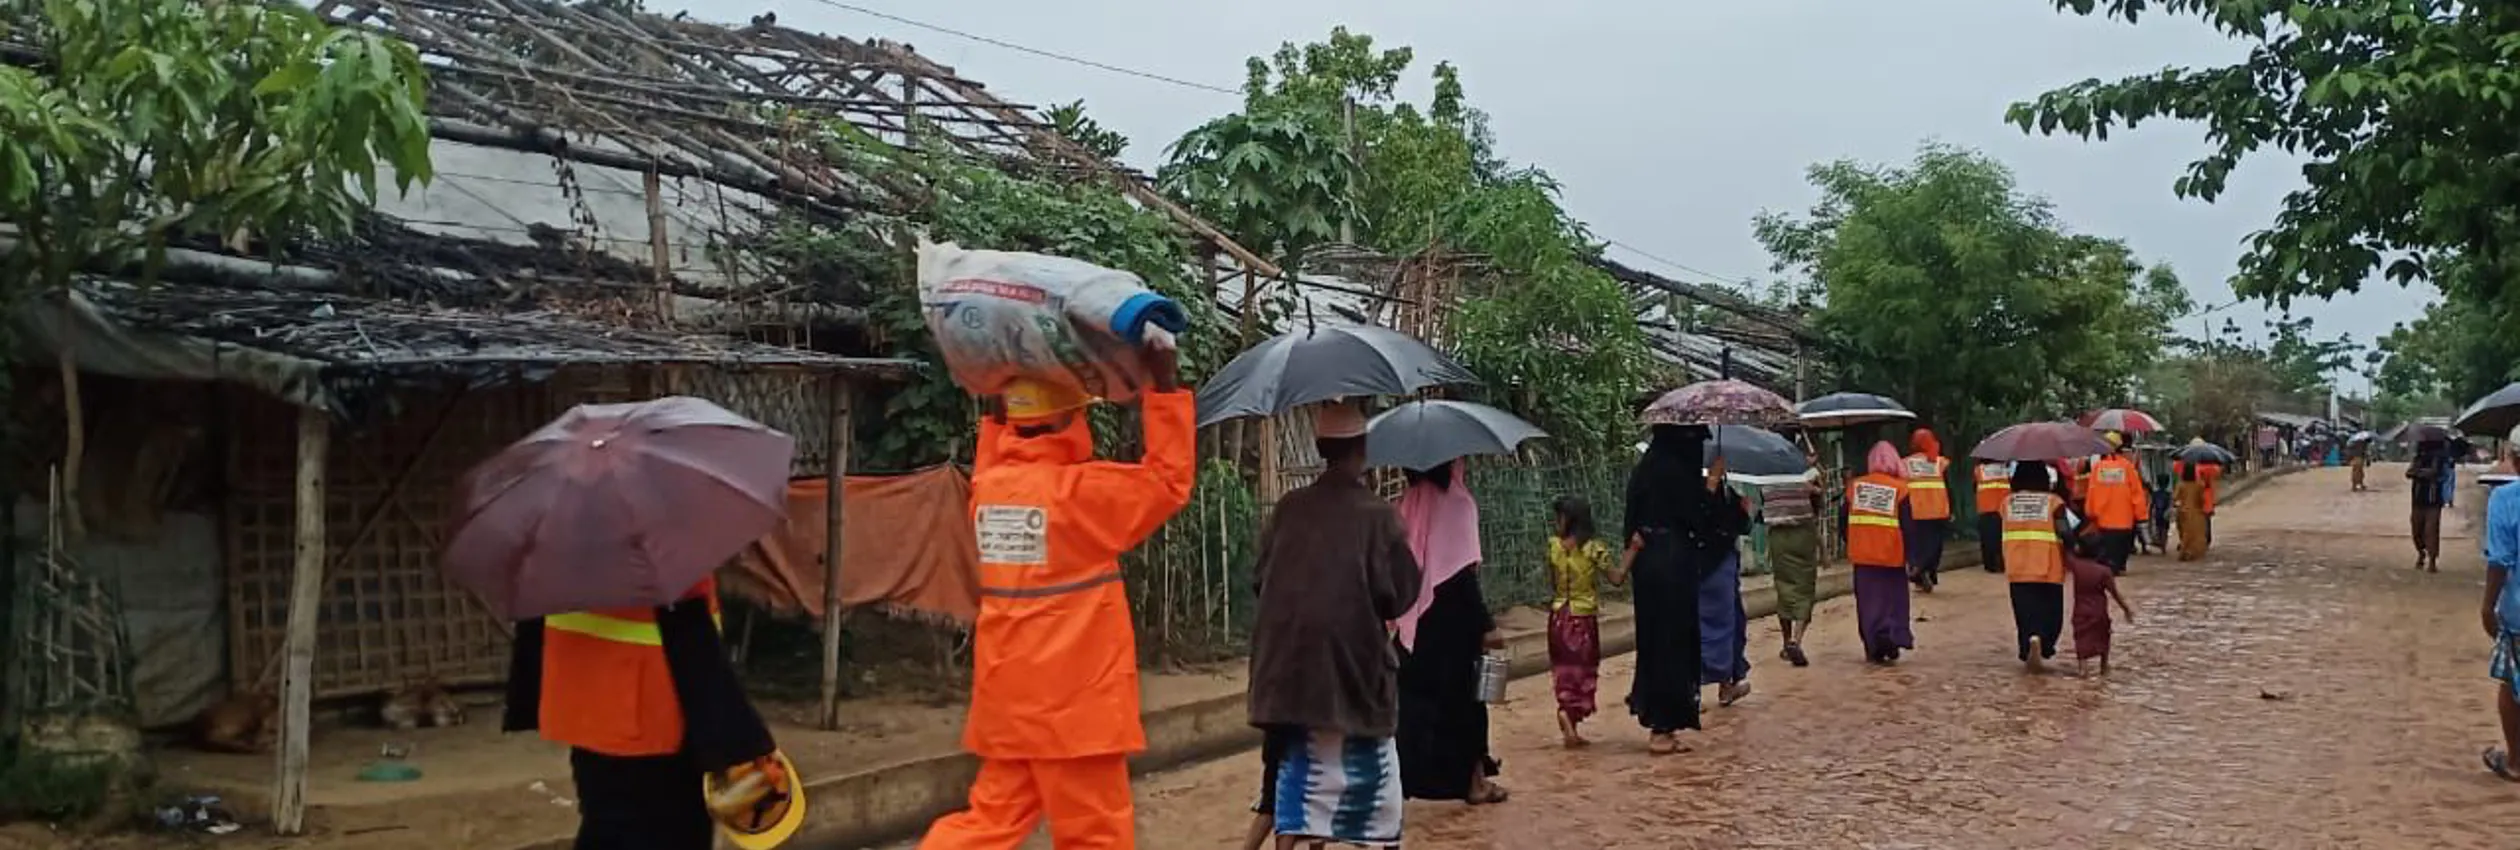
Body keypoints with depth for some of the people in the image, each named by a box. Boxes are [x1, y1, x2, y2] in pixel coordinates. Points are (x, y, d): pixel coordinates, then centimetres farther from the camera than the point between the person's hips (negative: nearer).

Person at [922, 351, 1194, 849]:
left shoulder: (989, 487, 3)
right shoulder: (1081, 490, -16)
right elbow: (1170, 480, -9)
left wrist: (997, 415, 28)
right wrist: (1164, 388, -7)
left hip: (1008, 695, 7)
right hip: (1074, 697, -7)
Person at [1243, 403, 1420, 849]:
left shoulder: (1289, 508, 1)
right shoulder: (1378, 514, -10)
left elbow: (1262, 576, 6)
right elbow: (1399, 594, -9)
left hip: (1287, 667, 5)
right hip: (1353, 667, -5)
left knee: (1290, 779, 15)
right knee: (1372, 785, 7)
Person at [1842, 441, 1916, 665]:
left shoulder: (1854, 486, 2)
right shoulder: (1899, 489, -5)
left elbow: (1844, 521, 8)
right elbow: (1908, 525, -6)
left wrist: (1849, 545, 20)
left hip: (1862, 555, 2)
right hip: (1891, 555, -2)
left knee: (1867, 602, 7)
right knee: (1893, 598, 9)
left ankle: (1873, 648, 5)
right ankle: (1892, 636, -10)